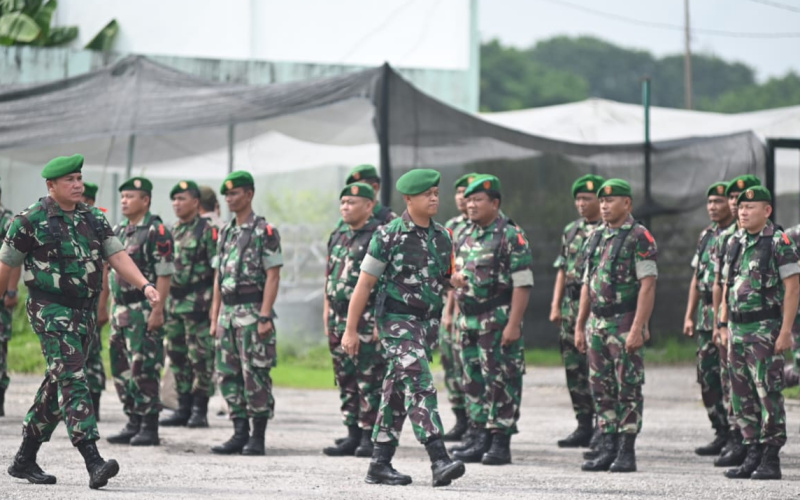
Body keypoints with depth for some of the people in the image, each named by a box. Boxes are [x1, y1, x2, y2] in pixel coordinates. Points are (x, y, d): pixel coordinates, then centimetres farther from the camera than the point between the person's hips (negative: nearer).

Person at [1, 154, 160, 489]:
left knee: (57, 386, 12)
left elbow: (117, 256, 2)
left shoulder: (94, 219, 9)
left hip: (85, 311, 7)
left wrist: (144, 285, -13)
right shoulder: (30, 220, -7)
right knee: (71, 380, -16)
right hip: (50, 310, -7)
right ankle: (94, 463, -25)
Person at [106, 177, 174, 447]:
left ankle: (150, 427, -4)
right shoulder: (119, 231, 16)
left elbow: (164, 275, -14)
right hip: (120, 310, 8)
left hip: (144, 310, -8)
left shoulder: (157, 231, -10)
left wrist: (157, 310, -19)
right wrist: (111, 308, 16)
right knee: (121, 369, 9)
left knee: (144, 369, -8)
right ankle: (134, 423, 16)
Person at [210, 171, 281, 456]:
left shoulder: (264, 231, -6)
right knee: (228, 375, 7)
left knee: (255, 375, -6)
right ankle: (240, 433, 13)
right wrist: (215, 317, 14)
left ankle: (258, 437, -2)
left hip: (252, 311, -7)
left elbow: (273, 275, -10)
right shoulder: (225, 233, 16)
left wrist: (265, 317, -17)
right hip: (228, 312, 7)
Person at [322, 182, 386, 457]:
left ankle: (369, 437, -1)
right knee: (346, 380, 10)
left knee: (369, 380, -5)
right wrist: (327, 309, 17)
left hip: (367, 319, -8)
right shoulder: (337, 236, 16)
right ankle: (352, 435, 16)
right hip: (338, 319, 8)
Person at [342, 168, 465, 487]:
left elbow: (447, 279, 23)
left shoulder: (442, 237, 8)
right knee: (420, 386, -18)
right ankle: (439, 461, -27)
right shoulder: (389, 235, -9)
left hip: (428, 322, 6)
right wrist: (350, 330, -7)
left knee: (398, 391, 10)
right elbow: (365, 283, -7)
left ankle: (380, 464, 15)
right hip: (397, 320, -6)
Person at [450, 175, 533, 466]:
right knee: (474, 381, 10)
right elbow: (458, 270, 27)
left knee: (501, 382, -5)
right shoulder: (466, 236, 14)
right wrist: (455, 277, 0)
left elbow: (522, 284, -14)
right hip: (469, 319, 8)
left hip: (498, 320, -8)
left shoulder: (511, 236, -10)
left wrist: (513, 324, -21)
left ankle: (501, 443, -2)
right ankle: (482, 440, 17)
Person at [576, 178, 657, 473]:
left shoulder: (640, 238, -8)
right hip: (597, 323, 7)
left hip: (625, 324, -7)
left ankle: (627, 452, -1)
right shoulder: (596, 238, 14)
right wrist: (579, 326, 14)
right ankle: (608, 449, 13)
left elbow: (648, 286, -14)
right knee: (602, 388, 8)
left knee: (629, 388, -3)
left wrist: (637, 329, -21)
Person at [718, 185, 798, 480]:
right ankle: (753, 454, 15)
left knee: (768, 392, -7)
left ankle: (771, 459, -4)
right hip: (737, 329, 7)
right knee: (742, 396, 8)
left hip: (765, 328, -7)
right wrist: (724, 325, 14)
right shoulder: (735, 243, 13)